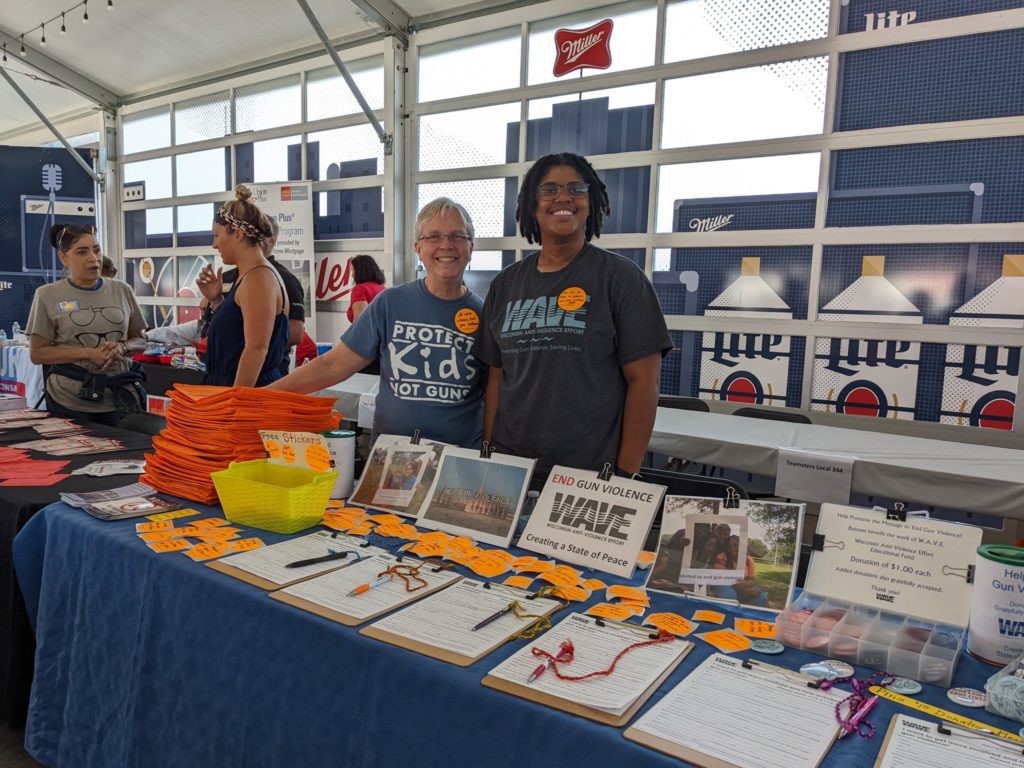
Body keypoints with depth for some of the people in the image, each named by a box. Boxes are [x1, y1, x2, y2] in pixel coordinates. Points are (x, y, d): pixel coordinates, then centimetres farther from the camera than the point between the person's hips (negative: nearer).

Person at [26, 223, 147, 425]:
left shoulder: (122, 290, 6)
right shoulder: (47, 295, 0)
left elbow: (140, 340, 12)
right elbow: (37, 353, -2)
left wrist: (122, 347, -11)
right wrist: (87, 353, -14)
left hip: (121, 396, 2)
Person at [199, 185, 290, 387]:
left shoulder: (258, 278, -16)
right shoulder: (249, 276, 14)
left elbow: (257, 348, -22)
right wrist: (216, 300, 9)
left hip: (251, 392, -9)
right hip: (236, 388, 9)